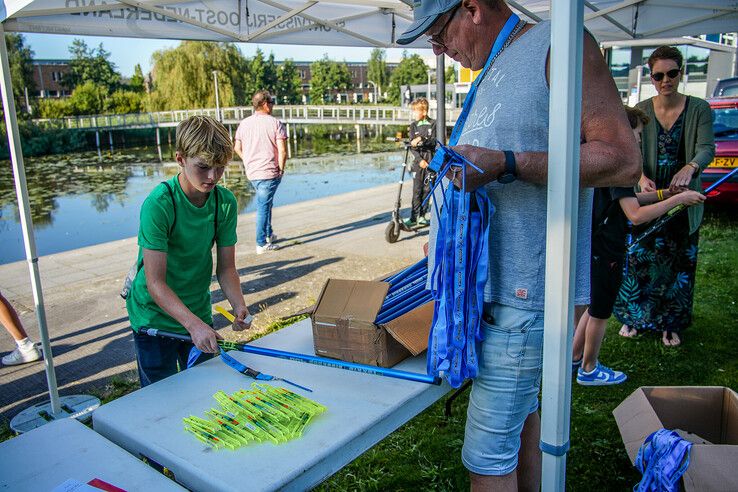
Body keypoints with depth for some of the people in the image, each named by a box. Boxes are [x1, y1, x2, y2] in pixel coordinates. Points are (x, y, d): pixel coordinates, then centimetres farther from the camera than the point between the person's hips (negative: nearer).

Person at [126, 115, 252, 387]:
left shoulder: (226, 202, -9)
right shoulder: (158, 204, -24)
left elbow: (226, 267, -5)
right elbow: (155, 282, -26)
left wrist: (239, 306, -22)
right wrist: (193, 324, -36)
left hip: (199, 315, 5)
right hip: (155, 319, -4)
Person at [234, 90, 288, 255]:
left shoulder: (244, 124, 6)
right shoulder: (275, 123, -10)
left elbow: (237, 148, 10)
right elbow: (282, 151, -16)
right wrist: (281, 168, -4)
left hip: (251, 173, 6)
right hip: (269, 173, -6)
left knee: (264, 203, 23)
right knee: (263, 207, -1)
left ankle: (268, 234, 32)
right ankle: (261, 244, 5)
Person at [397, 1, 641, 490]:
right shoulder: (495, 73, 17)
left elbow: (623, 161, -17)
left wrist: (506, 164, -24)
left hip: (524, 290, -9)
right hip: (494, 281, 9)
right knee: (521, 410, 23)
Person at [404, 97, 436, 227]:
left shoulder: (432, 124, 2)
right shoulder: (413, 125, 7)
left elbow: (433, 141, -8)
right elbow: (412, 145, 1)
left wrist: (421, 139, -23)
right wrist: (420, 160, -10)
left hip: (430, 160, -1)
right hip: (418, 160, 1)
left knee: (427, 188, 3)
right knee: (417, 189, -2)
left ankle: (422, 215, 13)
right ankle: (413, 217, 0)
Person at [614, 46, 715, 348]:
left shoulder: (699, 109, -3)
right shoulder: (640, 110, -1)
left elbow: (707, 148, -13)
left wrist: (690, 168, -36)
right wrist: (641, 178, -29)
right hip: (647, 198, 0)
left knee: (680, 263, 7)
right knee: (640, 258, 5)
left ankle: (671, 325, 24)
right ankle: (633, 317, 24)